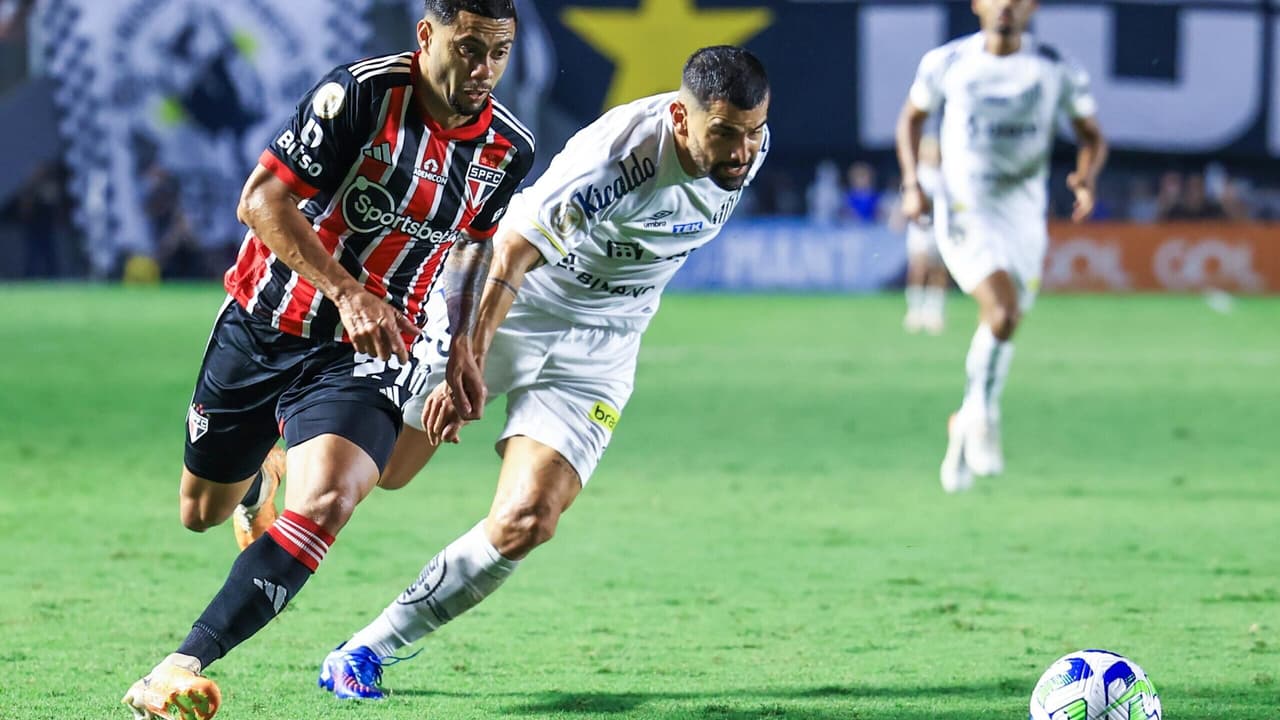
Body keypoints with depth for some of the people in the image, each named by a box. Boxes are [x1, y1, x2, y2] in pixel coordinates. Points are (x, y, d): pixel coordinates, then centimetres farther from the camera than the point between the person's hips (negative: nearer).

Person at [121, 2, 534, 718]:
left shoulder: (510, 148, -3)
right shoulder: (362, 93, -19)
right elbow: (262, 200, -19)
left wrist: (463, 347, 15)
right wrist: (347, 291, -27)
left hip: (365, 356, 1)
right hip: (263, 328, -1)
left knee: (326, 500, -27)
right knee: (203, 513, 16)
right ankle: (259, 477, 57)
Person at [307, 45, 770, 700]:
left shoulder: (748, 146, -12)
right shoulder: (614, 158, -34)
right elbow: (509, 254, -34)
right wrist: (465, 369, -39)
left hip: (595, 351, 4)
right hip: (501, 314, -4)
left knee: (524, 525, -13)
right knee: (382, 470, 6)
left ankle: (369, 650, 1)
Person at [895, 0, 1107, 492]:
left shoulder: (1057, 71, -2)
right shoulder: (946, 63, -3)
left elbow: (1091, 135, 8)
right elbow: (912, 118, 14)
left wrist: (1087, 176, -13)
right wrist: (912, 184, 1)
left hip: (1024, 218, 3)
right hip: (964, 212, -3)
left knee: (1003, 330, 8)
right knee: (1002, 312, -24)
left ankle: (966, 424, 33)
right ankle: (983, 413, -1)